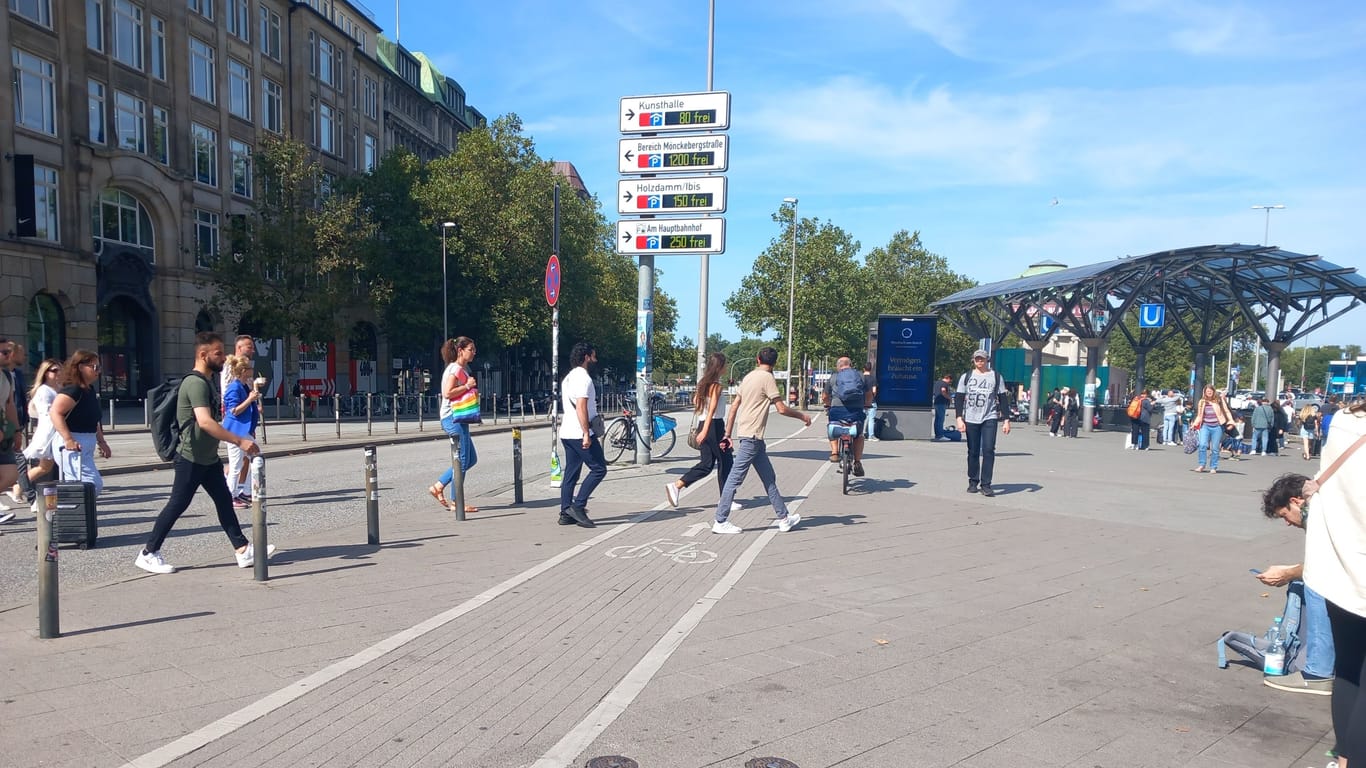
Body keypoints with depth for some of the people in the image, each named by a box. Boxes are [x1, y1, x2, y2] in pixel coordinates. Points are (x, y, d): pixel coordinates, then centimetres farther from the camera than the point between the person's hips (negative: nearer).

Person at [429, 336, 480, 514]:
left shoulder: (465, 369, 18)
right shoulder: (455, 369, -11)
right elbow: (447, 393, -22)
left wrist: (473, 389, 7)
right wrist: (467, 386, -17)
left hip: (460, 418, 10)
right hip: (453, 418, -10)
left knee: (471, 459, 13)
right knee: (462, 460, -6)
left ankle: (438, 486, 17)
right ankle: (455, 502, 1)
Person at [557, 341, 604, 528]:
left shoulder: (568, 377, 19)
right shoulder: (583, 378, -13)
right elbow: (581, 407, -21)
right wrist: (586, 434, -23)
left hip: (567, 432, 10)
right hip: (580, 433, -10)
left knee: (571, 473, 10)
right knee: (599, 468, -4)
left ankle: (566, 513, 10)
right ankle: (578, 505, -7)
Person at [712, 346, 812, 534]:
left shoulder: (749, 377, 15)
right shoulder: (767, 378, -10)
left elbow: (734, 406, 15)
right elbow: (781, 409, -12)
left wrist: (728, 434, 18)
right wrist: (802, 416, 4)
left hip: (753, 436, 9)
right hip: (752, 435, -9)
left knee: (769, 478, 12)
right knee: (735, 477, -6)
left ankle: (784, 518, 18)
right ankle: (720, 522, -3)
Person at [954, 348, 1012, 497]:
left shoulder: (996, 377, 6)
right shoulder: (966, 377, 7)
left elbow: (1003, 399, 6)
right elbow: (958, 398, 3)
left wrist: (1006, 420, -1)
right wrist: (959, 418, -8)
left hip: (989, 419, -1)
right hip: (971, 419, 1)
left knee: (988, 450, -11)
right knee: (973, 452, 6)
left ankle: (986, 485, -8)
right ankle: (973, 482, 17)